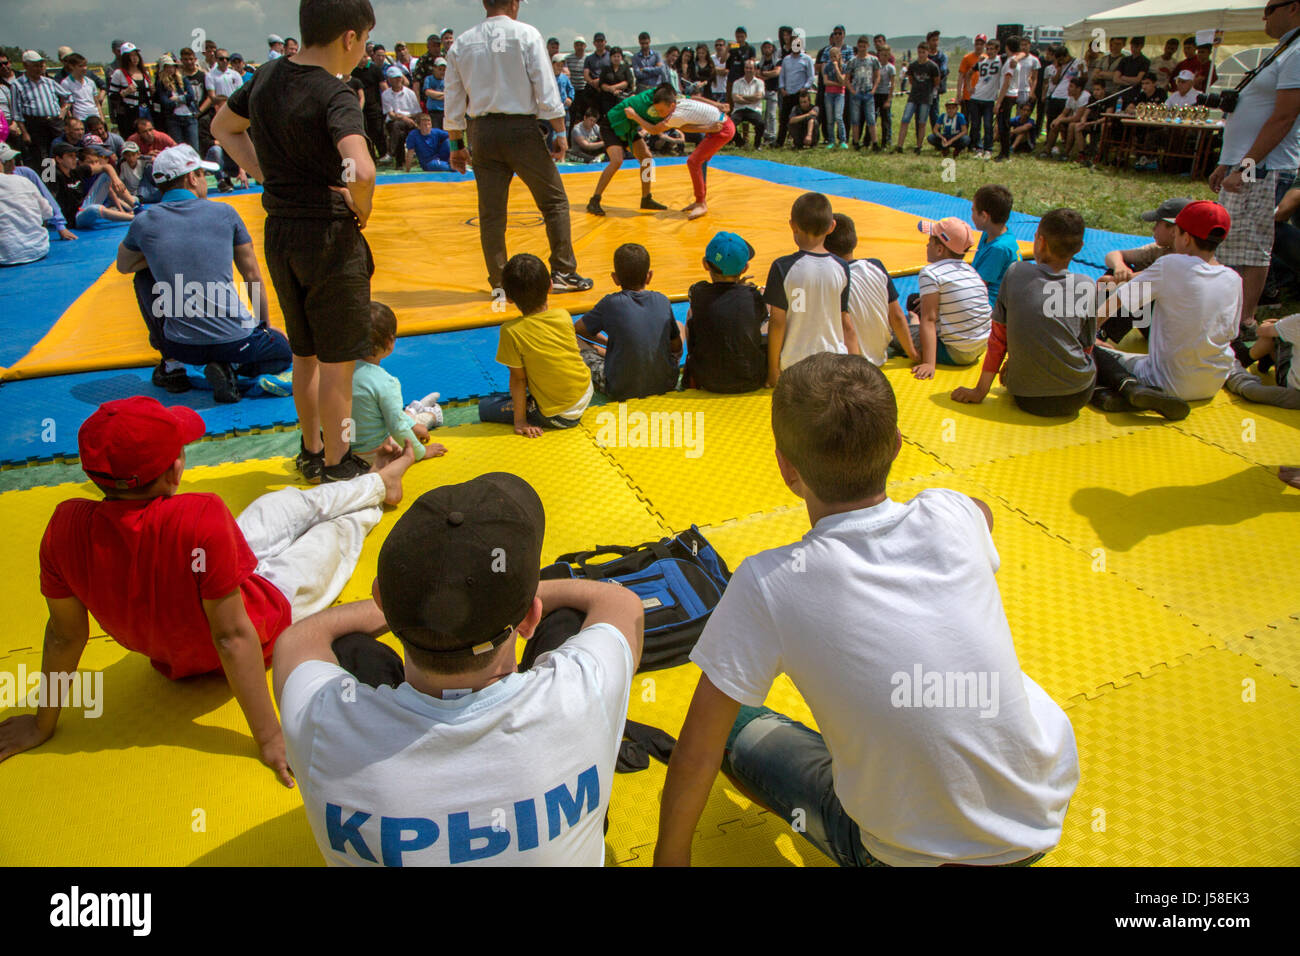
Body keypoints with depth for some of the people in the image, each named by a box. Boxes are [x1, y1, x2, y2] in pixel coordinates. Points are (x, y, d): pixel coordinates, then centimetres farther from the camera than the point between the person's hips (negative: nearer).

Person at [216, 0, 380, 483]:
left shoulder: (268, 76, 7)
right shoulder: (334, 94, -18)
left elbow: (223, 127, 21)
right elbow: (361, 171, -34)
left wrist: (267, 175, 10)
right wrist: (360, 208, -14)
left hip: (278, 234, 8)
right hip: (329, 237, -8)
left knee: (305, 353, 20)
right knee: (337, 360, 4)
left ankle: (311, 451, 34)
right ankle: (337, 467, 16)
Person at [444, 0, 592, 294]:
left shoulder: (461, 44, 7)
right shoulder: (526, 34, -3)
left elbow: (454, 101, 9)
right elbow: (546, 87, -7)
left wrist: (456, 145, 16)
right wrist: (560, 132, -3)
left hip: (481, 132, 4)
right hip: (521, 129, -4)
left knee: (490, 211, 7)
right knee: (555, 201, 8)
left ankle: (499, 283, 10)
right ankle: (563, 272, 7)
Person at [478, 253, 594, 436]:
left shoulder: (512, 331, -20)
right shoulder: (564, 316, -8)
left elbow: (518, 378, -13)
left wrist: (519, 420, -6)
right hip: (586, 395, 6)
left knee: (484, 407, 8)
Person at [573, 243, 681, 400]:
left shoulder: (611, 303, -8)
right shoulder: (662, 301, -1)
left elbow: (577, 329, 8)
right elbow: (677, 347, 8)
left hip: (621, 390, -3)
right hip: (665, 384, 4)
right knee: (679, 326, 25)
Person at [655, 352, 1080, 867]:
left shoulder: (767, 586, -23)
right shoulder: (952, 516, -13)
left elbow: (695, 757, -14)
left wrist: (669, 855, 3)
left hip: (922, 857, -4)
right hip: (1046, 816, 5)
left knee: (737, 728, 12)